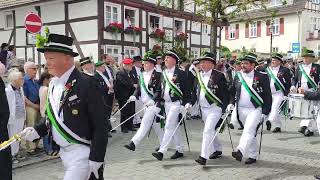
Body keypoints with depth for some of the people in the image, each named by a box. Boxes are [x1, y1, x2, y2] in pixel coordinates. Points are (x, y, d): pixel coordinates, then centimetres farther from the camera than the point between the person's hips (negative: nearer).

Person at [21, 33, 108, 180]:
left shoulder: (87, 84, -17)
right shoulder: (53, 84, 6)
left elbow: (100, 126, -17)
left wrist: (96, 160, -18)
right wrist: (37, 130, -1)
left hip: (83, 153, -7)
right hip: (63, 152, 7)